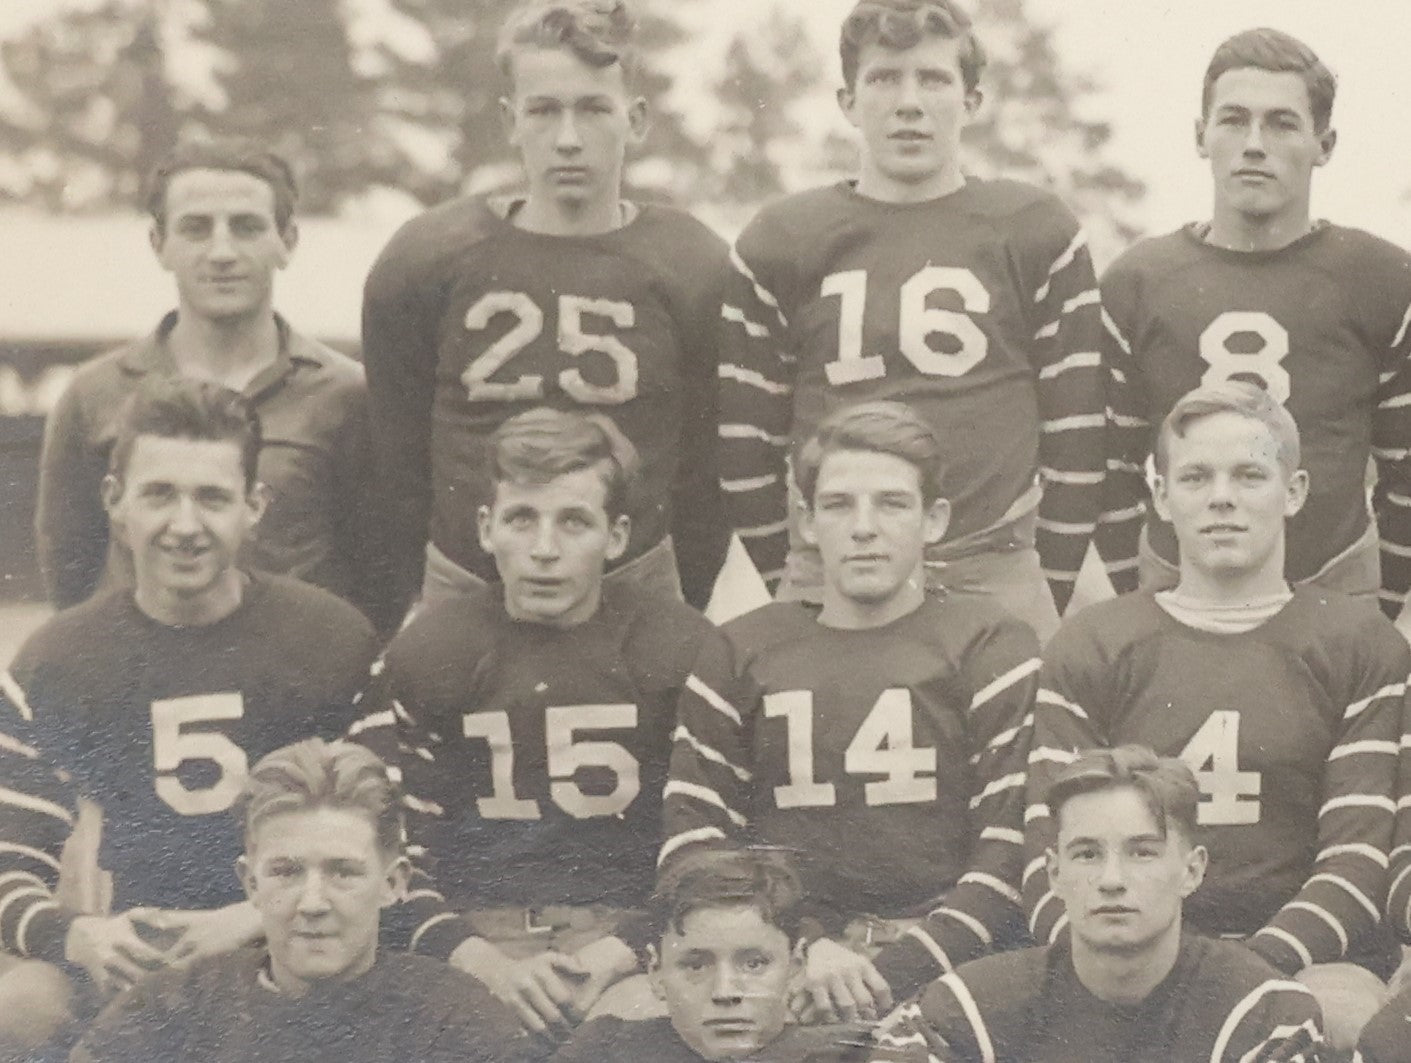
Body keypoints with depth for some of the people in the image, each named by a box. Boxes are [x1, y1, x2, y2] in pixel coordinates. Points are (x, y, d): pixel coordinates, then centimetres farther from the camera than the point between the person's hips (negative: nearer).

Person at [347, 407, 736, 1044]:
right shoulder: (426, 657, 7)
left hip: (629, 938, -1)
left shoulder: (686, 654, 5)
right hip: (474, 939, 1)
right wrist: (485, 963, -12)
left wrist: (615, 956, -12)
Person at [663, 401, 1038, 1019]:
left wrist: (897, 970, -13)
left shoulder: (991, 650, 11)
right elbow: (690, 842, 9)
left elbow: (1016, 850, 0)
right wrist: (801, 951, -9)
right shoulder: (743, 653, 17)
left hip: (939, 961, -1)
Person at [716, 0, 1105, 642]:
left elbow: (1076, 434, 8)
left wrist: (1049, 595, 5)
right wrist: (794, 588, 8)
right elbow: (746, 441, 11)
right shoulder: (779, 244, 8)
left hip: (998, 583, 0)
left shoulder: (1037, 235, 7)